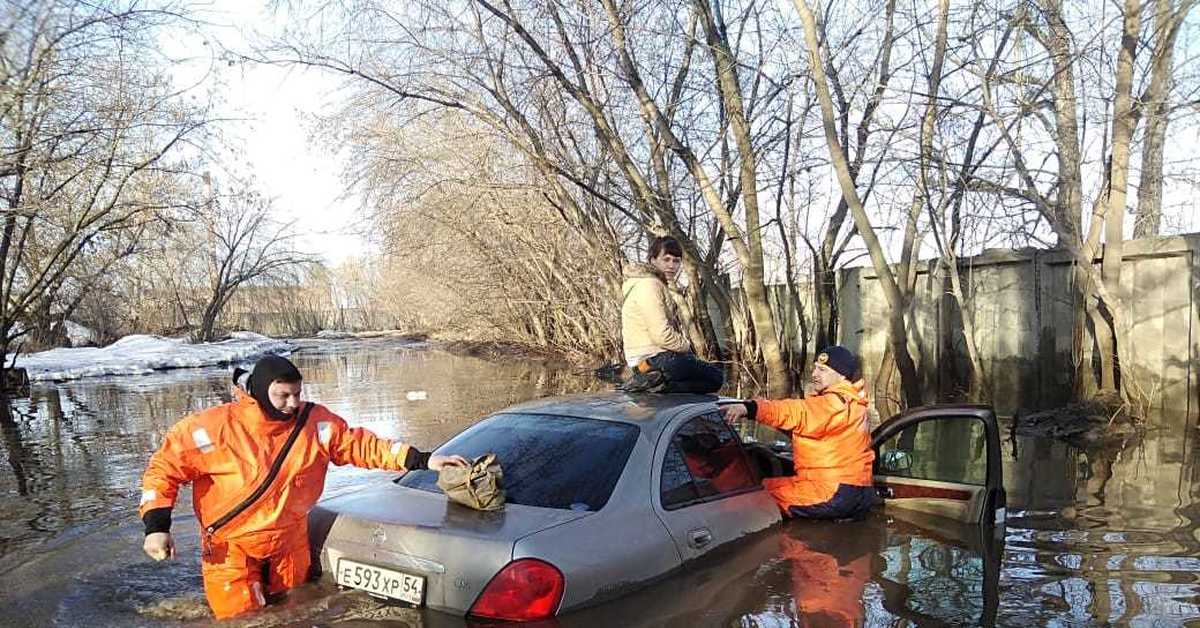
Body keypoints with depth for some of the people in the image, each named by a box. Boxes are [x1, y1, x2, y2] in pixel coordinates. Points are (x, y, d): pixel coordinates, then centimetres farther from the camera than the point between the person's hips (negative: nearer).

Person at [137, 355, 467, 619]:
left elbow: (362, 445, -6)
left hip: (290, 545, 3)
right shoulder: (215, 427, -17)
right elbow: (165, 468, -9)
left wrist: (423, 460, -13)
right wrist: (156, 526, -17)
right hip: (230, 548, -3)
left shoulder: (316, 423, -10)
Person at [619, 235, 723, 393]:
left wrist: (683, 345, 6)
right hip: (654, 360, -10)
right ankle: (658, 383, -15)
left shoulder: (659, 285, 19)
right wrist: (685, 346, -8)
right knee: (716, 377, -5)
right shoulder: (648, 285, -16)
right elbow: (662, 335, -23)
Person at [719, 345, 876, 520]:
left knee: (759, 490, -9)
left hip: (835, 493, -10)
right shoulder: (853, 404, 20)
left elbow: (796, 413, -30)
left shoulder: (837, 403, -14)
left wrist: (749, 408, -40)